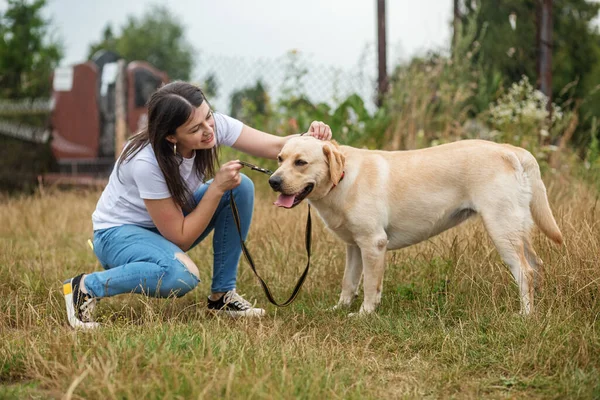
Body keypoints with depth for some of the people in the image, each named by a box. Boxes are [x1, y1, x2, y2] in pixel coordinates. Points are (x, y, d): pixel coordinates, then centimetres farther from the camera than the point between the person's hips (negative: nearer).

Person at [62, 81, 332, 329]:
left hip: (171, 219, 7)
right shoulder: (146, 163, -35)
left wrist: (310, 137, -36)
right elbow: (180, 237, -27)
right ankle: (85, 287, -14)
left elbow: (277, 146, -15)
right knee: (180, 274, -38)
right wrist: (217, 187, -31)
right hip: (119, 232, -7)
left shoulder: (214, 124, -20)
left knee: (241, 187, -16)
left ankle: (222, 295, -6)